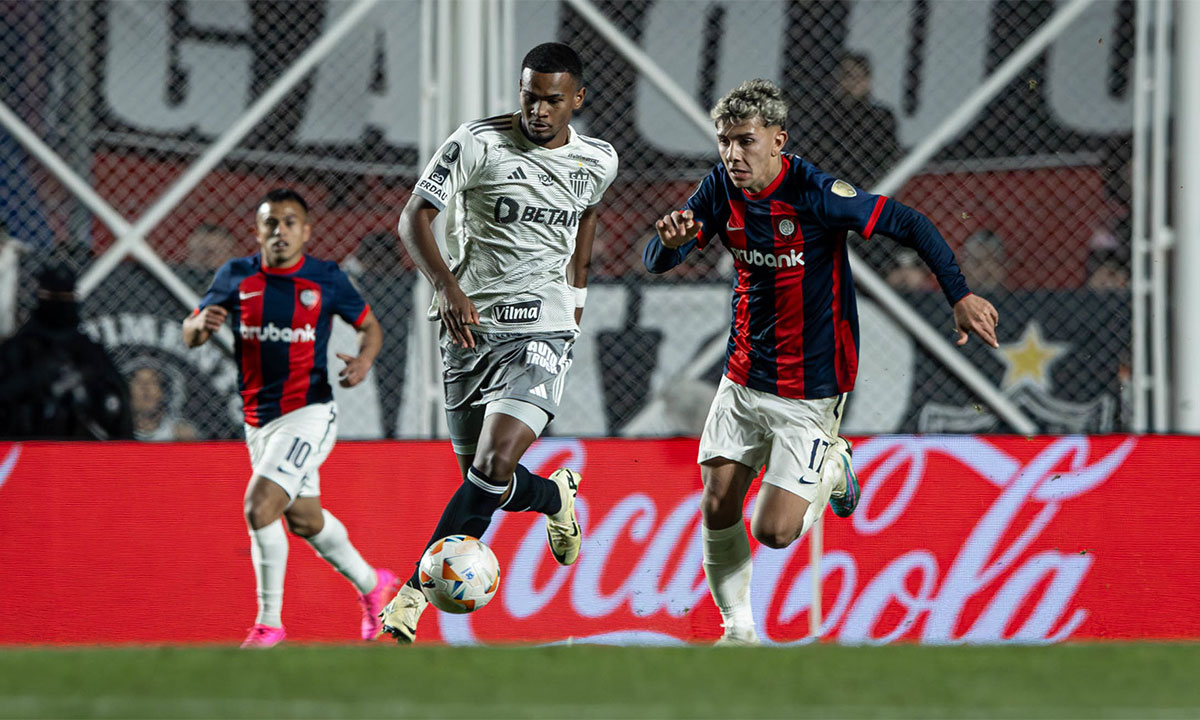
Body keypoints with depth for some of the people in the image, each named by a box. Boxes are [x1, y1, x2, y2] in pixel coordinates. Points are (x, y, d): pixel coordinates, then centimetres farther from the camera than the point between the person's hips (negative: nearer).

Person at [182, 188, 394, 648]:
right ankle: (370, 584, 44)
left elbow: (369, 325, 8)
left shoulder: (326, 279, -6)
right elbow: (189, 336, 1)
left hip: (308, 415, -5)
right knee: (304, 520, 19)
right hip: (259, 421, 5)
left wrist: (364, 359, -14)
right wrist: (202, 323, -23)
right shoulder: (236, 276, 0)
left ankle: (269, 622, -11)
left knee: (259, 507, -21)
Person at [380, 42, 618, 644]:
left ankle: (416, 591, -12)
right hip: (471, 325, 0)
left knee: (494, 467, -21)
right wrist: (447, 286, -22)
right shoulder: (478, 143, -7)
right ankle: (555, 495, 42)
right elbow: (413, 217, -8)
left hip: (541, 330, 0)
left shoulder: (598, 162, 4)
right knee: (486, 480, 7)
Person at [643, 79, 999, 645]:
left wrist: (960, 295, -24)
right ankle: (738, 630, 20)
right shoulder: (720, 190, -4)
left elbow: (909, 224, -17)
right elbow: (655, 264, -1)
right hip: (744, 380, 5)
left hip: (809, 391, -5)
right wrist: (670, 240, -26)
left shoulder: (815, 195, -21)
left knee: (774, 532, -8)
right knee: (717, 509, 0)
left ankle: (831, 466, 23)